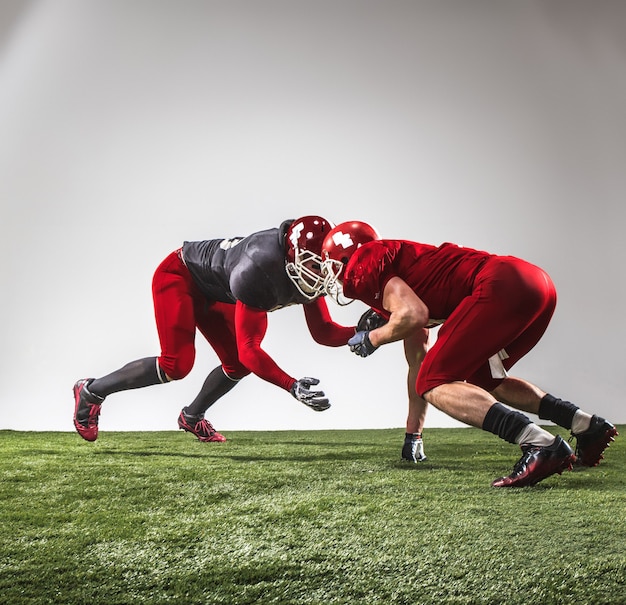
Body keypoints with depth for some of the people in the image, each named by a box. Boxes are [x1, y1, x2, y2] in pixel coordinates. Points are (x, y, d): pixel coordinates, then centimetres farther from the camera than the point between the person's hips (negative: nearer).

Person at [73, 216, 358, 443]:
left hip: (210, 292, 8)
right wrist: (293, 386, -42)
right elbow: (249, 348, -36)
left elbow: (323, 333, -7)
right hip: (178, 276, -8)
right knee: (176, 365, -19)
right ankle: (91, 390, 1)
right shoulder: (260, 271, -40)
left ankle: (192, 416, 29)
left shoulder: (307, 274, -16)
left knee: (238, 365, 3)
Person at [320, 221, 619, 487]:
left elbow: (414, 315, -14)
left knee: (434, 384, -5)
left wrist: (372, 339, 8)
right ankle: (587, 425, 18)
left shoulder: (365, 266, 2)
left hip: (504, 287, -10)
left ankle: (540, 444, -21)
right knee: (482, 380, 27)